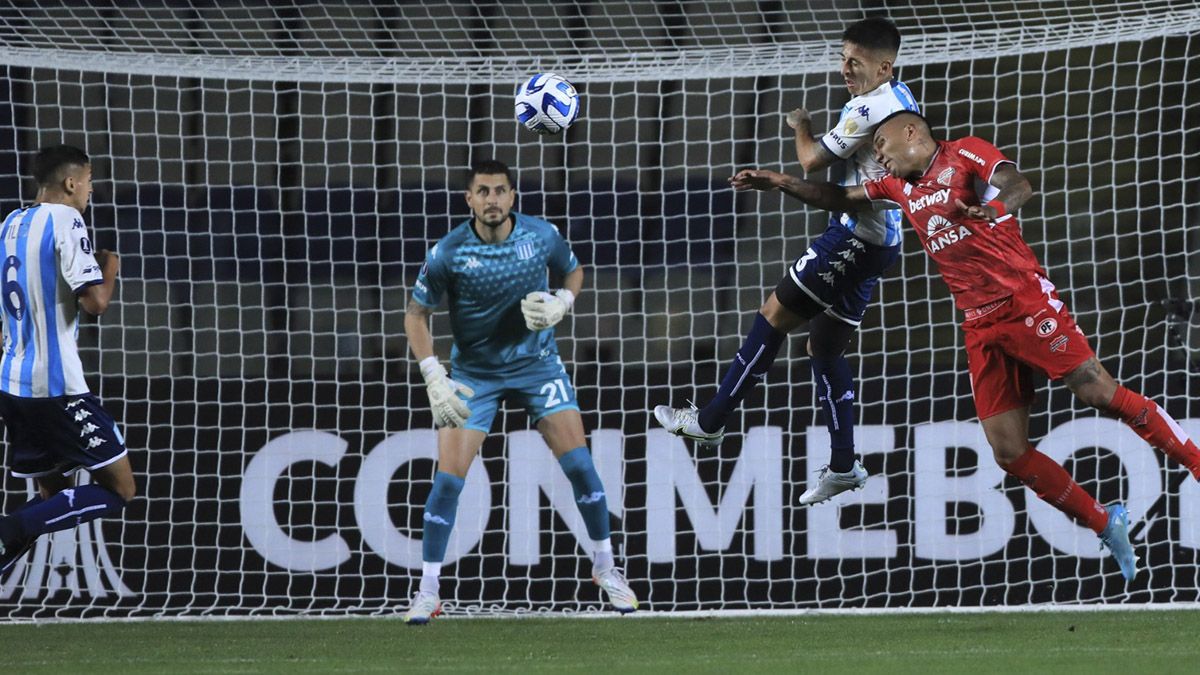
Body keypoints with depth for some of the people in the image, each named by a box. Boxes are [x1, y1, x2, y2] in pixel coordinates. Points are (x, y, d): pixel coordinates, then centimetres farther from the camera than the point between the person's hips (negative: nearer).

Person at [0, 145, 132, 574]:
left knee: (57, 497, 17)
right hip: (58, 386, -8)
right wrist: (110, 270, 3)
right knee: (119, 491, -4)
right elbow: (95, 302, -16)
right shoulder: (66, 221, -10)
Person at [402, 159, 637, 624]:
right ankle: (427, 591, 0)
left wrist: (560, 304, -12)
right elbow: (416, 315, -7)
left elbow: (574, 272, 10)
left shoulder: (542, 236, -11)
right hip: (473, 372, -1)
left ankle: (605, 567, 13)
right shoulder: (448, 253, -17)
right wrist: (434, 378, -17)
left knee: (577, 460, -7)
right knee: (448, 477, -10)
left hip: (536, 362, 1)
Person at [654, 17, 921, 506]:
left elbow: (813, 160, -13)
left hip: (854, 238, -10)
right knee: (825, 347, 14)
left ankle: (710, 421, 3)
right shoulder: (901, 98, 13)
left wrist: (801, 126, 7)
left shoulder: (871, 107, -18)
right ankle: (843, 466, 14)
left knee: (774, 317, -3)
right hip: (882, 240, 10)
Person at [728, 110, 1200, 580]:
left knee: (1101, 394, -15)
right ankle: (1106, 526, 6)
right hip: (981, 328, 6)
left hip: (1024, 302, -6)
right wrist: (781, 183, 23)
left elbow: (1016, 186, -19)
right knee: (1010, 454, -4)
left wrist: (996, 207, -41)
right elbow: (841, 199, 32)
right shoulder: (900, 187, 19)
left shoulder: (965, 154, -2)